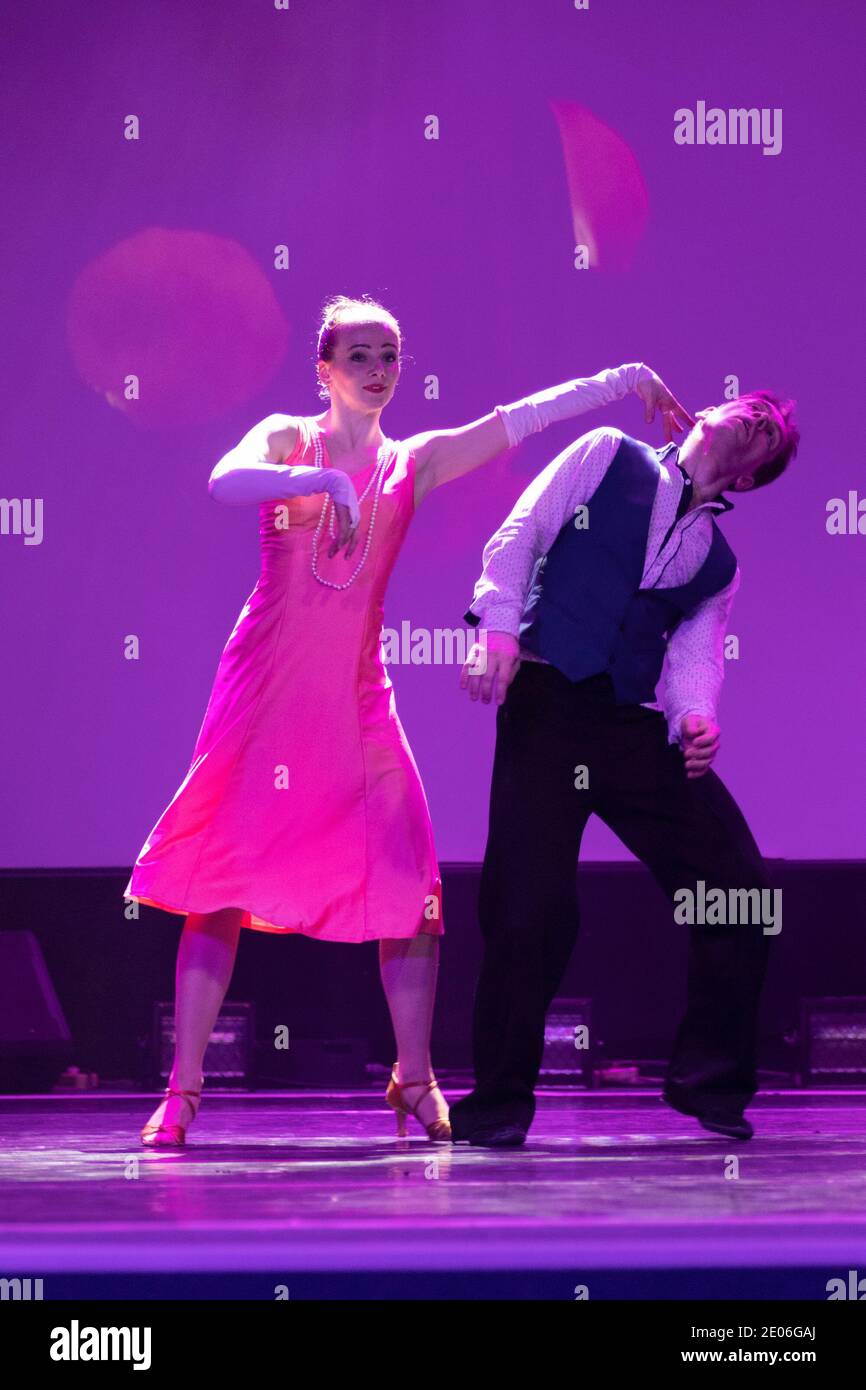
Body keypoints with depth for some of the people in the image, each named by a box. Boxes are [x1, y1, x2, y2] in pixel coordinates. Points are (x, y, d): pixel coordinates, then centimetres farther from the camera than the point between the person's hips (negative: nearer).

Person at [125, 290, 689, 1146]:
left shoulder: (412, 464, 11)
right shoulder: (287, 439, 3)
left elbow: (522, 417, 7)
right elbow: (225, 481, -19)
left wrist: (627, 380, 2)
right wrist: (319, 480, -33)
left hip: (356, 694, 3)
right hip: (267, 688, -3)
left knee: (408, 884, -5)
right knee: (225, 878, -6)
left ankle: (415, 1083, 8)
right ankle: (182, 1088, -2)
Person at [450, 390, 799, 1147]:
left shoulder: (718, 564, 20)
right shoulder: (606, 456, 11)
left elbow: (695, 657, 6)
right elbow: (517, 538, 3)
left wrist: (695, 716, -17)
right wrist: (500, 627, -13)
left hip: (635, 726, 4)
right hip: (545, 705, -4)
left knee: (740, 884, -5)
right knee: (532, 900, -12)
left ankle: (710, 1078, 11)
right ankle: (501, 1097, 5)